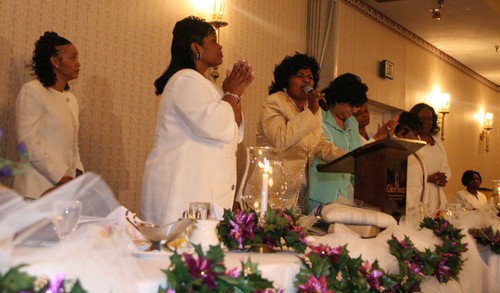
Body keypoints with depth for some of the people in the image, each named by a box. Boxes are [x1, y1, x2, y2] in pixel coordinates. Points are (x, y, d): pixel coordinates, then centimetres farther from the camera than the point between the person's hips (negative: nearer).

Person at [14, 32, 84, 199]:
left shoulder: (71, 99, 16)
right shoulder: (32, 91, -4)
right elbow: (29, 143, -12)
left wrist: (78, 173, 1)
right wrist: (60, 177, -14)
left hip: (66, 189, 6)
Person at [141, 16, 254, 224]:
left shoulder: (199, 83, 21)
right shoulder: (185, 80, -10)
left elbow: (235, 134, 21)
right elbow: (217, 127, -24)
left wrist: (237, 91, 10)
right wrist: (231, 94, -6)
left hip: (201, 189, 10)